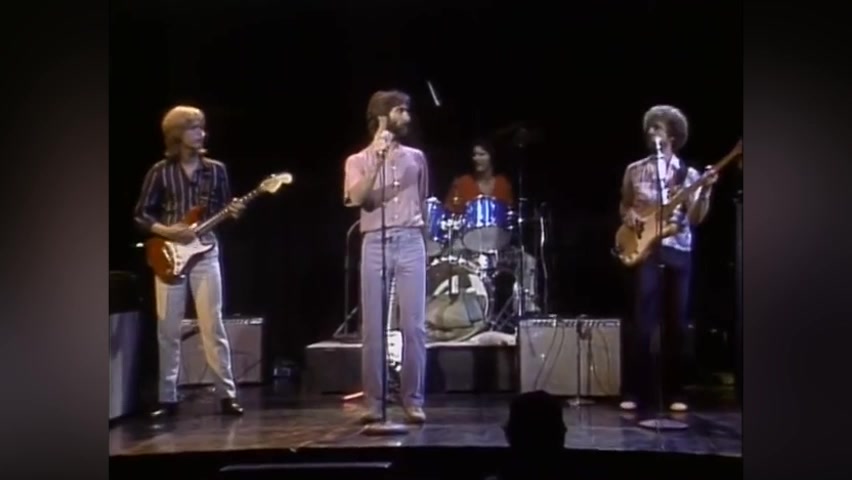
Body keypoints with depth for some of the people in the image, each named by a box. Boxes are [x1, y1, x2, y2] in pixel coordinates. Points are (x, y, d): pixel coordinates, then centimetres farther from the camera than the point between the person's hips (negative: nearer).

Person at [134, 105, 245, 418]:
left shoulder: (216, 170, 5)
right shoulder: (160, 171, 0)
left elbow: (224, 210, 11)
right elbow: (141, 214, 2)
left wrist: (232, 213, -11)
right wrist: (166, 231, -14)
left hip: (206, 253, 1)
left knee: (213, 327, -1)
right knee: (168, 330, 4)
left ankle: (227, 394, 5)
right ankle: (168, 398, 13)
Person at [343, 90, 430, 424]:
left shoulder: (416, 158, 15)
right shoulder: (358, 161, 7)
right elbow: (356, 198, -11)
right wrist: (378, 160, -16)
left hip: (411, 243, 2)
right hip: (375, 244, -1)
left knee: (414, 325, -2)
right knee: (373, 327, -1)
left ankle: (413, 401, 4)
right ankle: (373, 403, 6)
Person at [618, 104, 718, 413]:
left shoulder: (689, 175, 6)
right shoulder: (634, 171, 8)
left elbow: (696, 218, -2)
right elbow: (623, 206, 17)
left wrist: (705, 192, -17)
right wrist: (629, 215, -5)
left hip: (679, 253, 1)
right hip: (645, 250, -1)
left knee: (676, 324, 3)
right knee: (642, 323, -7)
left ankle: (674, 393, 12)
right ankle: (635, 392, -2)